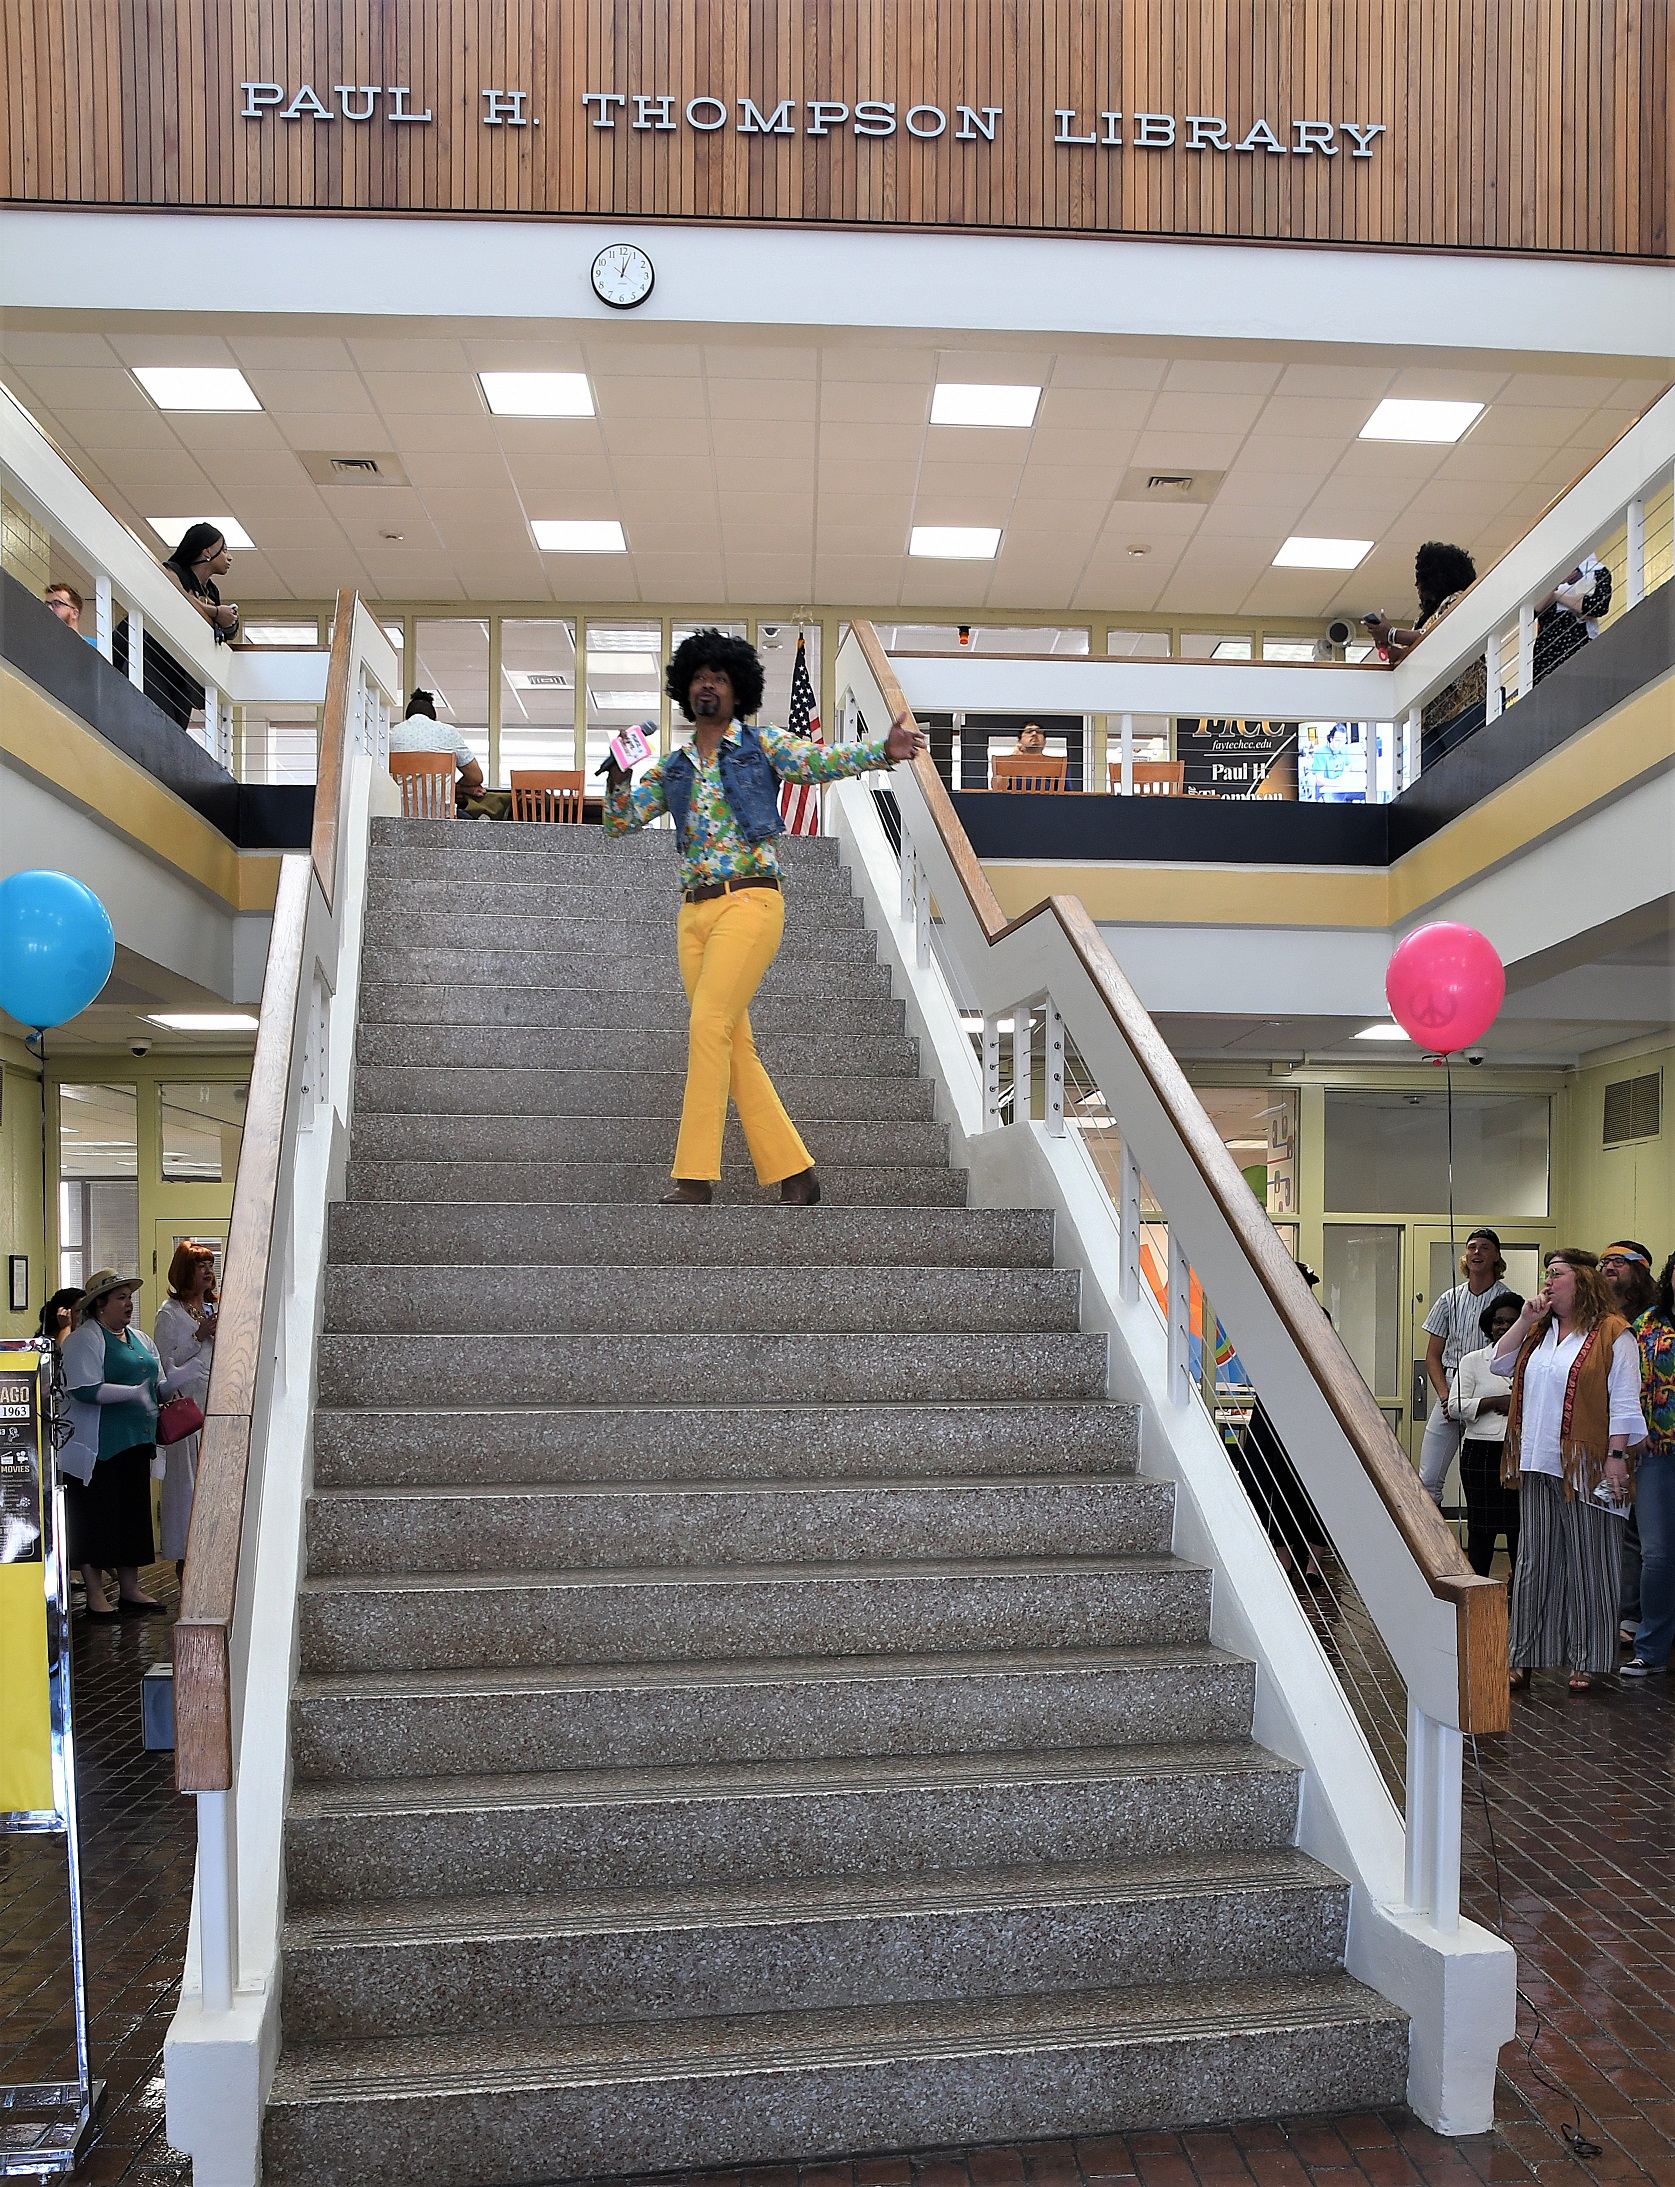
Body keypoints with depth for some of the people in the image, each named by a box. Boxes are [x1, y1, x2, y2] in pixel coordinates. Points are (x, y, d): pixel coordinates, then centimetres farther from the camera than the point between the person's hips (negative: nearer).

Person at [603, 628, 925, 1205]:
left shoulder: (762, 744, 7)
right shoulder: (672, 769, 19)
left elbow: (819, 761, -7)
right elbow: (620, 821, 17)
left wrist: (882, 750, -24)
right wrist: (619, 774, -3)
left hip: (750, 901, -5)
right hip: (694, 911, 6)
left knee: (708, 1027, -18)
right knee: (734, 1046, 3)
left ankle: (695, 1178, -15)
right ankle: (795, 1173, 11)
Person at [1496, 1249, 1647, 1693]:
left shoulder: (1612, 1333, -6)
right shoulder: (1540, 1332, 17)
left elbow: (1623, 1402, -9)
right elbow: (1501, 1364, 15)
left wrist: (1616, 1456, -16)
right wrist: (1525, 1319, 5)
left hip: (1585, 1468, -7)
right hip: (1538, 1465, 7)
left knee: (1587, 1563, 3)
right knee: (1534, 1561, 9)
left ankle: (1589, 1660, 12)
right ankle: (1525, 1656, 14)